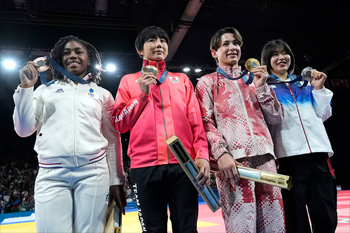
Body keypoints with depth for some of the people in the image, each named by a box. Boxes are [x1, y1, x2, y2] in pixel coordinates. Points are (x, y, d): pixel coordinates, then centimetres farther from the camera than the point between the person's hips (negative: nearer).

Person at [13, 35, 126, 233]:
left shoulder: (102, 94, 13)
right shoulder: (46, 90, 15)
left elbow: (113, 140, 11)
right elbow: (24, 130, 9)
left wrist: (116, 181, 7)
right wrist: (26, 87, 2)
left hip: (94, 172, 0)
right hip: (51, 175, 1)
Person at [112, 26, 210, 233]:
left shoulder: (182, 80, 17)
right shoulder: (129, 81, 14)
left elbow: (196, 121, 9)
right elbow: (119, 124, 6)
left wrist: (202, 155, -4)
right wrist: (143, 93, -3)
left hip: (183, 164, 1)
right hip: (146, 165, 0)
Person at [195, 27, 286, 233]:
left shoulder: (254, 80, 24)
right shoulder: (207, 82, 12)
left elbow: (277, 118, 18)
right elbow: (205, 123, -1)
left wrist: (261, 87, 7)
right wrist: (221, 152, -15)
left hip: (264, 157, 5)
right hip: (233, 159, -4)